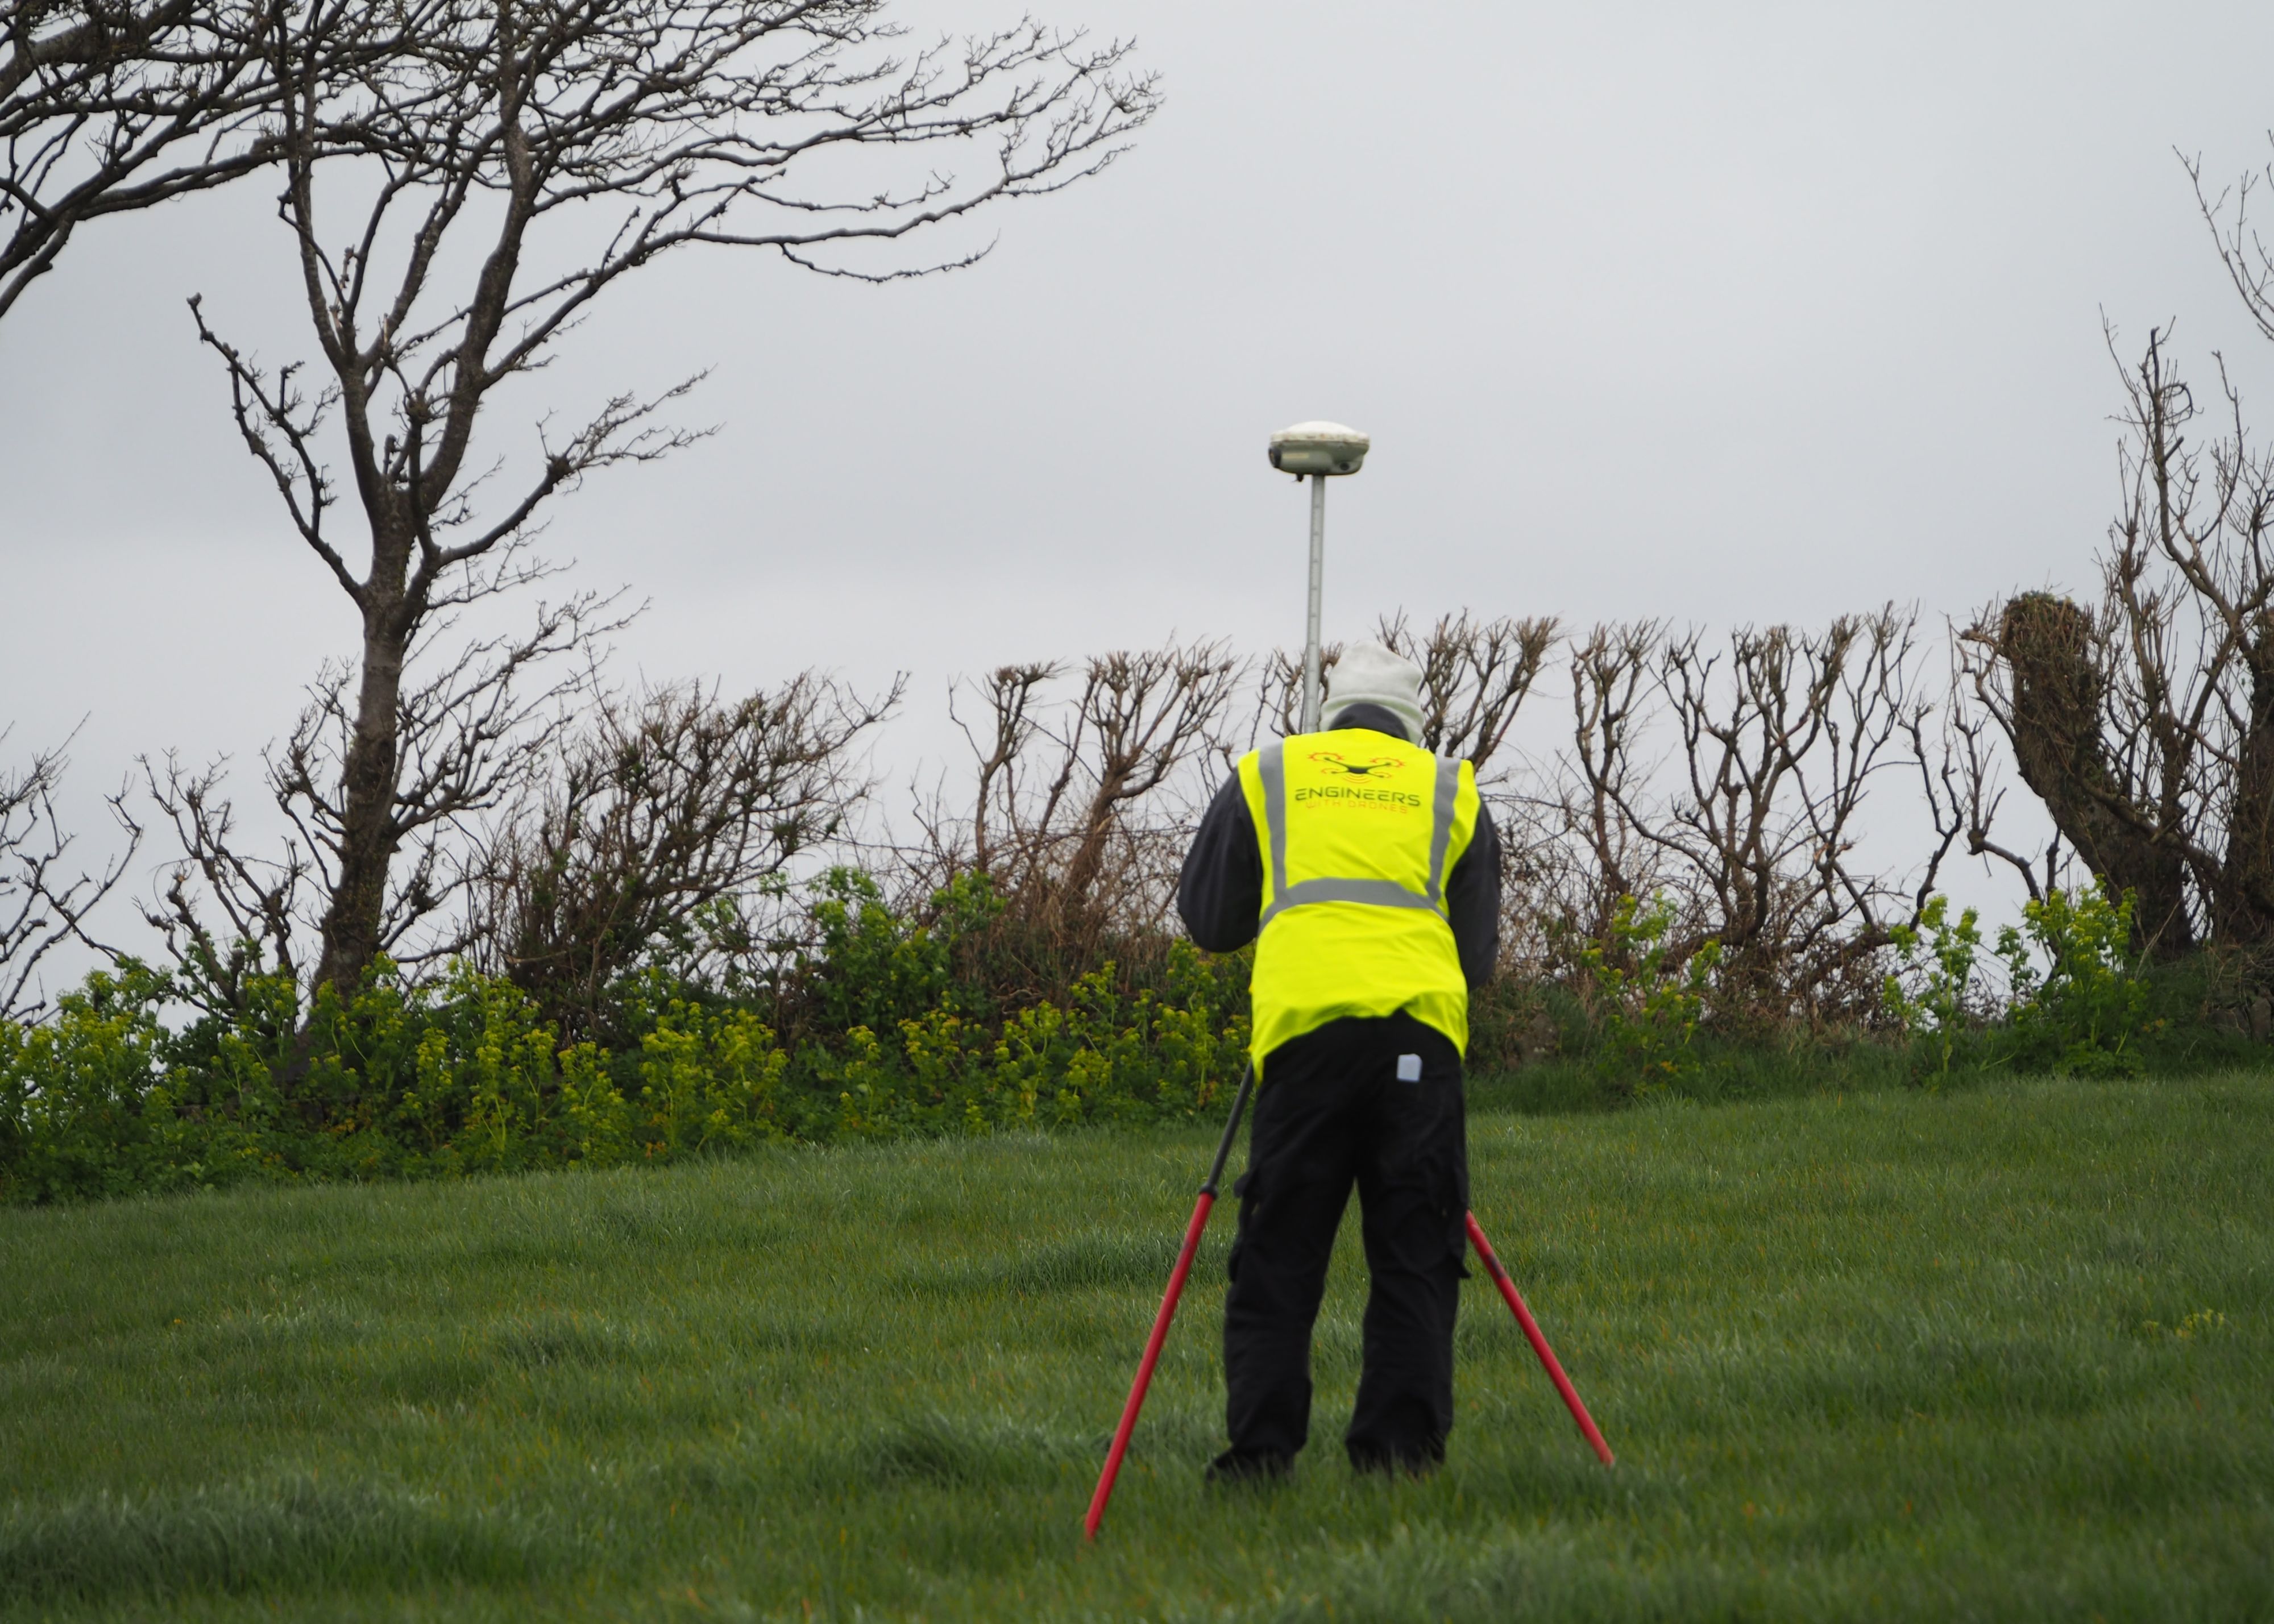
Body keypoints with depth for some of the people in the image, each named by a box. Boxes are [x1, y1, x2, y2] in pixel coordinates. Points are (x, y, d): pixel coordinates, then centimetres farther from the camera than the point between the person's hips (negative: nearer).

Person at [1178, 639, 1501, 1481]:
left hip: (1304, 1027, 0)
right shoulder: (1453, 790, 19)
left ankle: (1259, 1447, -3)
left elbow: (1205, 919, 23)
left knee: (1278, 1255, 4)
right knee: (1414, 1254, 5)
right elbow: (1480, 951, 20)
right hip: (1422, 1031, 0)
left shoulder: (1264, 778, 19)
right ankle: (1399, 1443, -1)